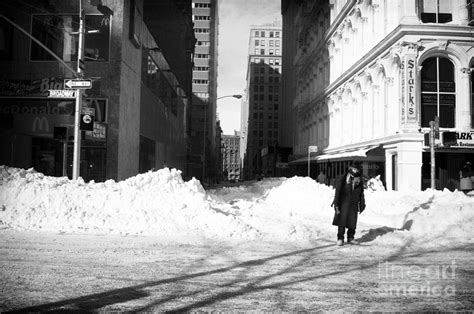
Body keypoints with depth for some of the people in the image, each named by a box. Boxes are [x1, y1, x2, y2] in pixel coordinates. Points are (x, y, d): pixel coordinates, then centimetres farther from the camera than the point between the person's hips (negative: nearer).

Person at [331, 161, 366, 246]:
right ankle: (340, 238, 7)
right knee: (342, 222, -3)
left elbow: (361, 194, 14)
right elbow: (337, 192, -7)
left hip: (354, 206, 4)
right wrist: (336, 205, -11)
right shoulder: (342, 179, -6)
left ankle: (350, 238, 20)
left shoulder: (359, 182, 8)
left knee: (352, 223, 6)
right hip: (343, 205, -4)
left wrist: (362, 205, 12)